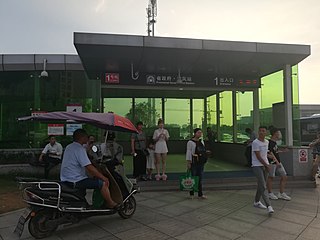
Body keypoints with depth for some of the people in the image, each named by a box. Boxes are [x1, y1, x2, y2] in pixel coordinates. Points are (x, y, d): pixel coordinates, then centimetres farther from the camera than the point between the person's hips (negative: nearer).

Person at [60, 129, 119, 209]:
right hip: (75, 181, -11)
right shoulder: (79, 149, -17)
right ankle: (111, 204, 6)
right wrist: (103, 177, -14)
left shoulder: (69, 147, 13)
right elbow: (89, 168, -22)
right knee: (103, 183, -9)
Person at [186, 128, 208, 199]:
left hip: (201, 163, 6)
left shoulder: (201, 141, 13)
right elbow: (188, 153, -11)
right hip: (193, 163, -6)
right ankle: (191, 194, 15)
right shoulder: (190, 142, -8)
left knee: (200, 178, 8)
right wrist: (188, 162, -15)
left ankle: (200, 194, 13)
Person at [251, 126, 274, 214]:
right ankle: (269, 206, -12)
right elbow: (258, 157, -14)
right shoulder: (255, 142, -13)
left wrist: (267, 165, 13)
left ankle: (256, 202, 27)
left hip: (265, 165, 7)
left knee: (261, 185, 13)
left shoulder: (267, 142, 10)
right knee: (263, 186, -11)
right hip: (257, 166, -7)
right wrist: (266, 165, -8)